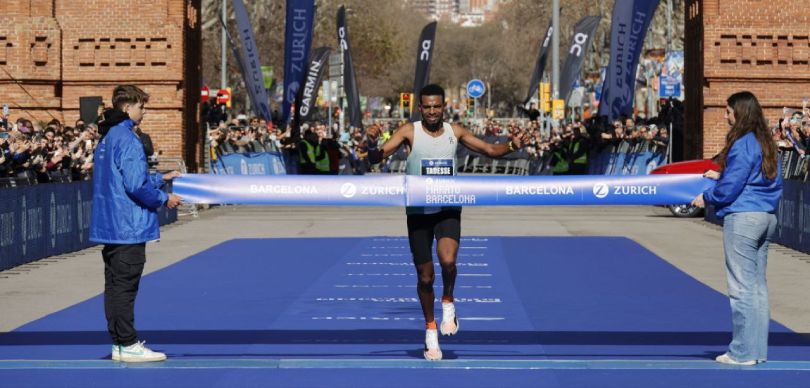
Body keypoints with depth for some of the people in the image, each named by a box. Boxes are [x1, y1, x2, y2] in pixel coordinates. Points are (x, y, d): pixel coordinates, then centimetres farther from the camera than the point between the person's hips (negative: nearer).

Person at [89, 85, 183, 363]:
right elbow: (136, 185, -21)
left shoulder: (108, 139, 15)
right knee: (125, 286, -5)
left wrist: (159, 179, 21)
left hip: (110, 226, 10)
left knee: (115, 285, 11)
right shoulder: (127, 140, -16)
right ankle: (128, 345, -1)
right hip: (128, 227, -10)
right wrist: (164, 199, -7)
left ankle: (119, 344, 17)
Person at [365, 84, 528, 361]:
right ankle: (430, 328, 27)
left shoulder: (454, 131, 1)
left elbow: (490, 150, 6)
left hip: (448, 210, 0)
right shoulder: (409, 131, -7)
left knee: (448, 261, -26)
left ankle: (448, 302, 3)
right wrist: (372, 145, -38)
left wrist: (512, 146, -14)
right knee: (425, 277, 6)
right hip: (418, 211, 0)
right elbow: (377, 158, -15)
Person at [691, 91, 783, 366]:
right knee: (758, 284, 12)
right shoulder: (767, 144, 13)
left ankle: (743, 352, -1)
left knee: (741, 286, -4)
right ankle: (758, 350, 16)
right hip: (767, 217, 9)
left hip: (742, 217, -9)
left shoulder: (741, 145, -14)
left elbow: (730, 188, -14)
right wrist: (722, 176, 22)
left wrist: (707, 198, 4)